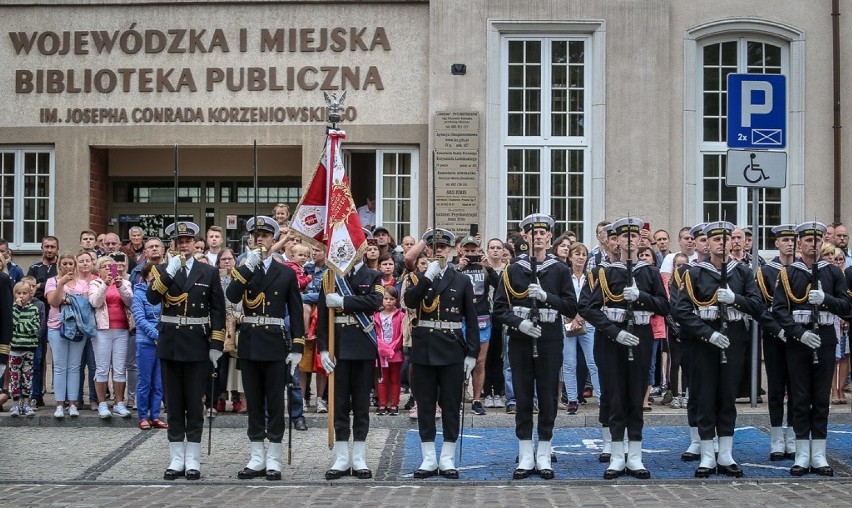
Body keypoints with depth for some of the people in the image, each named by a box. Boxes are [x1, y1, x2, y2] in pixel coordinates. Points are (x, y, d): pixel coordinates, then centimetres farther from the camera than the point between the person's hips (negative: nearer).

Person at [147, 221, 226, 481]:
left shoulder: (209, 272, 3)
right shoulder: (163, 270, 7)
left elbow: (218, 310, 1)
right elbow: (152, 298, -11)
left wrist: (216, 344, -4)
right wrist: (169, 272, -20)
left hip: (197, 345, -1)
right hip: (170, 343, 2)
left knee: (194, 402, 3)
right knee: (174, 403, 6)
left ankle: (192, 459, 9)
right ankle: (176, 459, 13)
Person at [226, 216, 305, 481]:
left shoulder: (287, 273, 4)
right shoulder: (243, 270, 9)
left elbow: (296, 313, 2)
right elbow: (232, 297, -10)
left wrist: (297, 348, -4)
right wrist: (248, 266, -16)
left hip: (275, 345, -2)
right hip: (249, 344, 2)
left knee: (275, 403, 2)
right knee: (254, 403, 8)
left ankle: (273, 460, 9)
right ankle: (257, 459, 15)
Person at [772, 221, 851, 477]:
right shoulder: (787, 273, 2)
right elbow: (779, 309, -6)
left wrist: (825, 298, -17)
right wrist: (800, 333, -17)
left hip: (825, 340, 1)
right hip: (797, 341, -1)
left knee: (821, 399, 5)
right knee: (800, 399, 3)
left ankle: (819, 456, 11)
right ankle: (802, 456, 9)